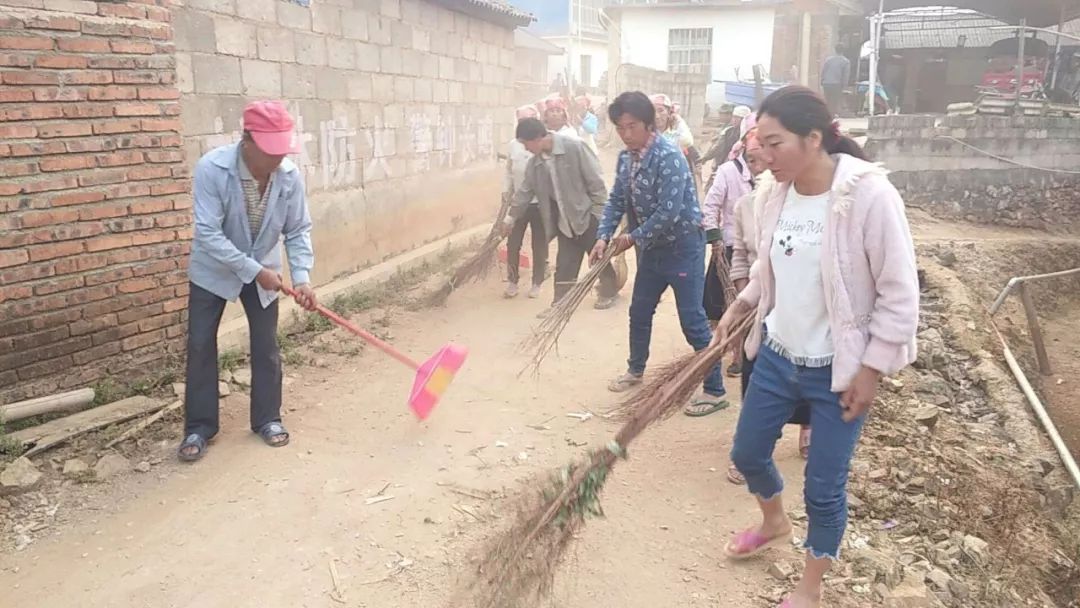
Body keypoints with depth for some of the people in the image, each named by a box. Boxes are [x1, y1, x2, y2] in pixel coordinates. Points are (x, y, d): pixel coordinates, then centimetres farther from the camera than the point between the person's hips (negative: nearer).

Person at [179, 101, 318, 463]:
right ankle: (198, 428, 15)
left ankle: (267, 419, 22)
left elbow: (298, 230, -10)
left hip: (263, 270, 2)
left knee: (266, 347, 6)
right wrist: (254, 271, -29)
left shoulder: (290, 176, -20)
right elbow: (208, 234, -29)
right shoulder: (211, 169, -29)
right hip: (212, 270, -2)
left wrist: (302, 277, -22)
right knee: (200, 346, 1)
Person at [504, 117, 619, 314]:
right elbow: (525, 191, 13)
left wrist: (599, 213, -16)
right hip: (564, 220, 5)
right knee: (564, 264, 6)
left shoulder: (574, 147, -20)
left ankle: (609, 293, 29)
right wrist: (511, 217, 18)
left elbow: (595, 181, -17)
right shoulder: (534, 163, -1)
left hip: (588, 215, -5)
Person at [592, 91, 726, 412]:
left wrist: (633, 237, -17)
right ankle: (635, 371, 40)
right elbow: (616, 200, 7)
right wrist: (604, 236, -7)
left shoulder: (668, 156, -23)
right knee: (639, 312, 19)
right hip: (652, 246, 8)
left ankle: (715, 390, 4)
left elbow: (669, 211, -27)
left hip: (682, 246, -8)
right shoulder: (626, 157, 2)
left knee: (692, 320, -6)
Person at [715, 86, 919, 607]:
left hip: (837, 370, -6)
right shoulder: (777, 193, -3)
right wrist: (739, 307, 3)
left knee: (824, 489, 7)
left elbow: (900, 295, -16)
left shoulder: (870, 195, -22)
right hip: (776, 356, 6)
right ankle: (774, 523, 52)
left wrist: (870, 370, -15)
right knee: (747, 453, 19)